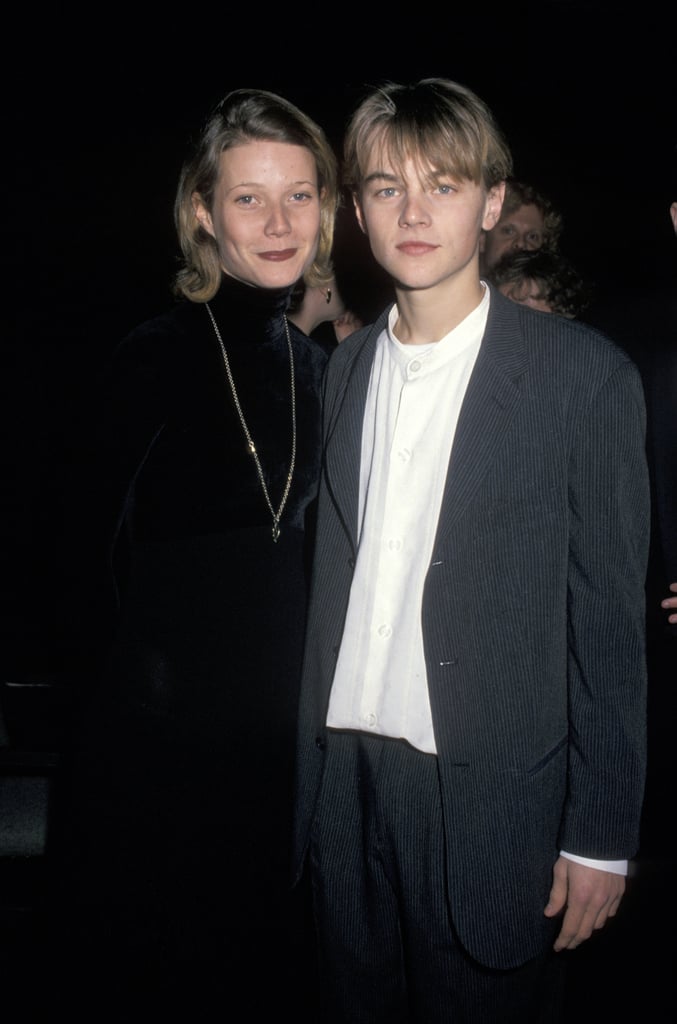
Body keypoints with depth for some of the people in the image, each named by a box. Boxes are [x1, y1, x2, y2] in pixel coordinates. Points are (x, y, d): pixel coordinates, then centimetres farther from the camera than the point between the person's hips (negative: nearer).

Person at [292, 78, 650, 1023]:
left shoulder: (584, 373, -7)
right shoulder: (346, 370, 8)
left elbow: (611, 618, -7)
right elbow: (334, 582, 9)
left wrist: (601, 834, -8)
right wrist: (313, 773, 7)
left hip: (491, 801, -4)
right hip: (345, 779, 4)